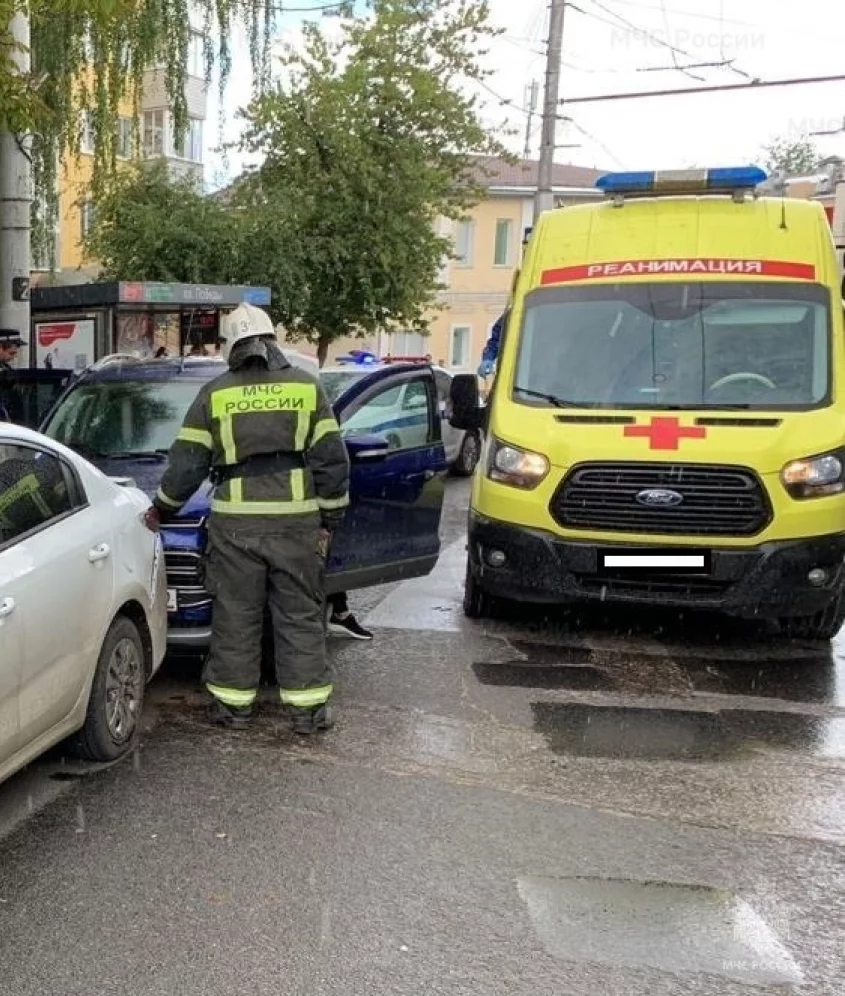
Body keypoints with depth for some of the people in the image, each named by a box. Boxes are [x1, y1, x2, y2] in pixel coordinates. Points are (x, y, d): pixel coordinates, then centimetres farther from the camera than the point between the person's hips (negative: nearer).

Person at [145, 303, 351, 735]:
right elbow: (331, 459, 3)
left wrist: (161, 509, 20)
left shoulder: (215, 394, 3)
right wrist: (329, 519, 10)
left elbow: (186, 463, 5)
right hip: (297, 521, 1)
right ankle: (307, 707, 12)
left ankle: (233, 703, 19)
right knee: (301, 617, 8)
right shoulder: (307, 387, 5)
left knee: (235, 617, 10)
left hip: (236, 523, 0)